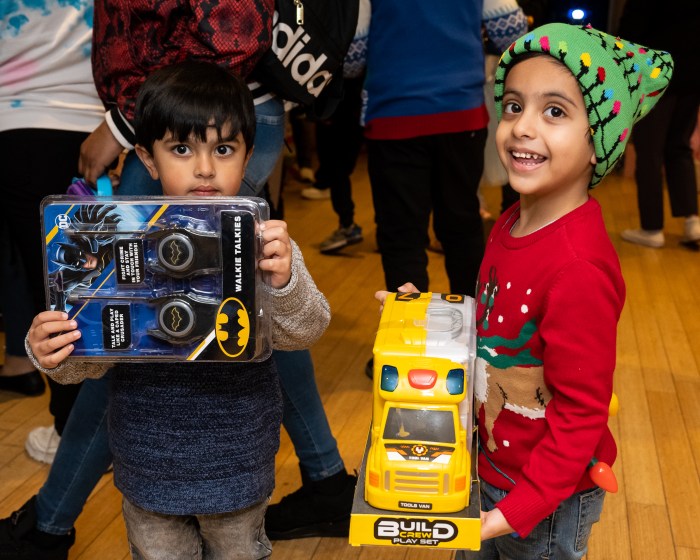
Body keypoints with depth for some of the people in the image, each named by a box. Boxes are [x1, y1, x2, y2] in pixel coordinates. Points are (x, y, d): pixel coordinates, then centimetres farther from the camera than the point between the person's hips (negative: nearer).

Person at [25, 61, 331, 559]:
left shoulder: (267, 243, -14)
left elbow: (305, 332, -22)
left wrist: (284, 281, -42)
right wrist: (56, 357, -26)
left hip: (237, 460, -1)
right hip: (149, 461, 1)